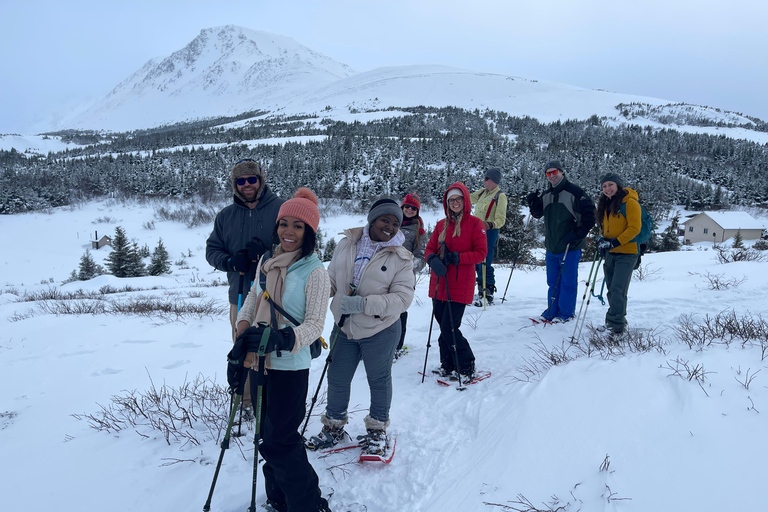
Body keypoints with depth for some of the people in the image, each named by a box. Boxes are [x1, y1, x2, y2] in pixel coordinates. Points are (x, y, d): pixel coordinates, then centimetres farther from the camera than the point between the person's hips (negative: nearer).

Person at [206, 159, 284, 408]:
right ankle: (247, 402, 27)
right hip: (240, 296, 4)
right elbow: (212, 250, 13)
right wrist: (230, 262, -8)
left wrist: (267, 253, -20)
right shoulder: (225, 216, 12)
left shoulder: (281, 209, -2)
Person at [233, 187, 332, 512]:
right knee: (267, 436, 19)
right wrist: (243, 333, -2)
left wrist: (281, 338, -35)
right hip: (259, 363, 7)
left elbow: (315, 324, -18)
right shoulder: (266, 260, 5)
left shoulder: (315, 273, -14)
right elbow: (253, 300, 15)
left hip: (290, 367, -7)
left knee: (279, 442, -1)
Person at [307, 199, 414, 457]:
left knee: (379, 381, 14)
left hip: (380, 330, -3)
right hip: (345, 328, 3)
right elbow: (331, 281, 9)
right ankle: (333, 427, 37)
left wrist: (363, 304, -27)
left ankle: (377, 430, 36)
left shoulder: (401, 258, -10)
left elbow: (403, 297, -17)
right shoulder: (346, 245, -1)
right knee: (337, 379, 15)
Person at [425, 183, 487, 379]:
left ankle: (467, 368, 9)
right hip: (439, 284, 5)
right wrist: (433, 260, -11)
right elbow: (430, 248, 12)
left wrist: (457, 258, -18)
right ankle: (448, 366, 26)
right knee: (444, 328, 11)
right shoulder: (441, 224, 12)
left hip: (460, 286, -5)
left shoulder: (475, 223, -2)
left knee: (449, 329, -9)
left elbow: (481, 253, -7)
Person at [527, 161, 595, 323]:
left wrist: (578, 234, -18)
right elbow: (538, 213, 20)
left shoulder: (574, 192, -10)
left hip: (570, 247, -7)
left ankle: (566, 313, 10)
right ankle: (552, 311, 23)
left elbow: (589, 215, -12)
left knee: (568, 281, 0)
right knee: (553, 281, 13)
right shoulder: (546, 195, 11)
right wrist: (533, 202, 0)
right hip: (551, 247, 7)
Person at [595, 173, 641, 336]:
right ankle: (619, 320, 22)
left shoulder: (630, 203, -9)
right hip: (610, 254, 8)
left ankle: (616, 325, -9)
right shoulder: (605, 205, 14)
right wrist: (602, 241, 5)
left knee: (617, 290, -14)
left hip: (626, 253, -8)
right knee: (612, 290, 10)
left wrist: (616, 242, -20)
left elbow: (634, 228, -15)